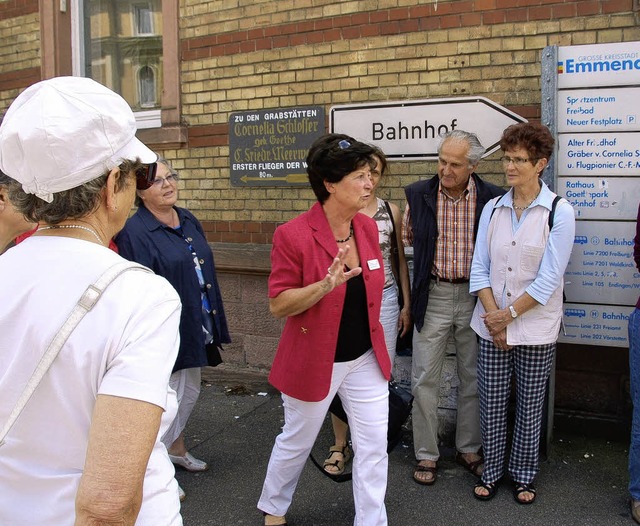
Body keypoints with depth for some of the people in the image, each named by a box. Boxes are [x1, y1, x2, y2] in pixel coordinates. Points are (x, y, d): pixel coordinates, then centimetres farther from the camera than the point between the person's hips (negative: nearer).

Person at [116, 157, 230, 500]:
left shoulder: (188, 221, 6)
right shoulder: (135, 232, -17)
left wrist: (214, 325, 12)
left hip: (196, 327, 8)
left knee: (189, 392, 22)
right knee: (171, 399, 4)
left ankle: (176, 449, 44)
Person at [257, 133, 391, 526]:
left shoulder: (368, 227, -2)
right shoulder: (293, 235, -21)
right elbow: (278, 305, -18)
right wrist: (326, 285, -33)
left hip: (365, 358, 5)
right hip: (313, 361, -4)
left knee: (374, 446, 8)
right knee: (296, 442, 17)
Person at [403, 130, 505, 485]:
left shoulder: (492, 198, -6)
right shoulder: (418, 195, -3)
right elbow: (408, 238, 11)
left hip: (475, 296, 0)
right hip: (433, 296, 0)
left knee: (474, 378, 12)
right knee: (425, 379, 5)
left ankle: (469, 449, 31)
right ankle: (427, 454, 21)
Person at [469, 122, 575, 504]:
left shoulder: (559, 212, -7)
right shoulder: (493, 208, 5)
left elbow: (549, 278, -11)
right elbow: (480, 268, 2)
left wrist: (510, 313, -10)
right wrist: (494, 317, -7)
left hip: (536, 329, -3)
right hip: (491, 325, 3)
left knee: (530, 405, 10)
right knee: (492, 403, 9)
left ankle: (524, 475, 29)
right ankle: (491, 471, 27)